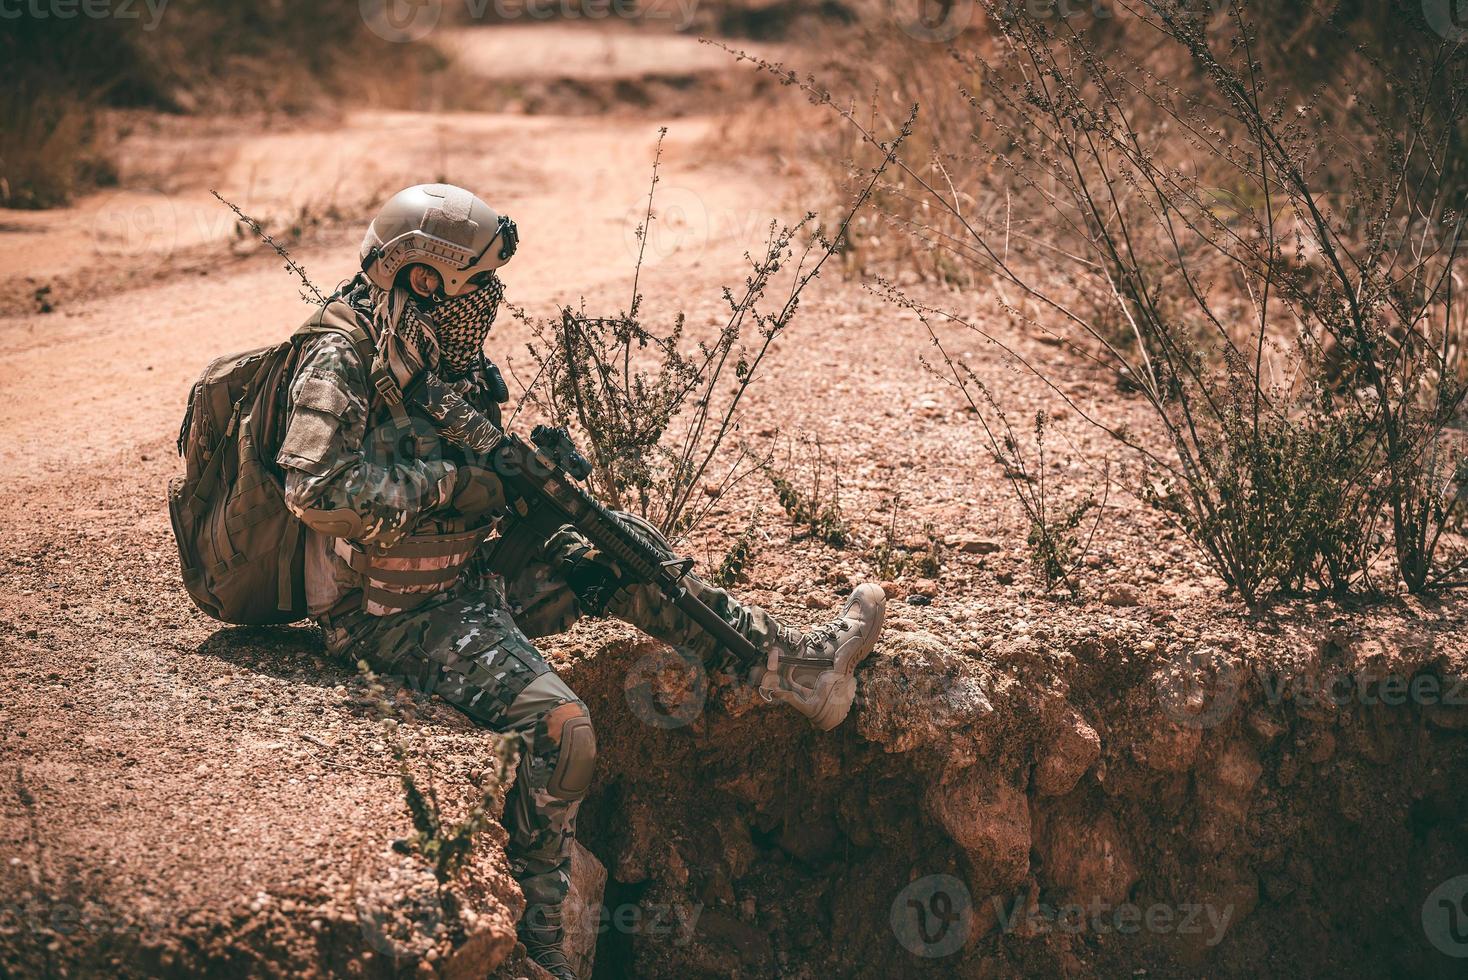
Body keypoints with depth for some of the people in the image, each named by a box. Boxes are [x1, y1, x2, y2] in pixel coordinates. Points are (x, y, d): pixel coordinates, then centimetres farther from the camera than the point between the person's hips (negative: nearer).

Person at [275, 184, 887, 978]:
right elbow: (315, 490, -31)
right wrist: (447, 485, -25)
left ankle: (799, 666, 10)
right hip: (396, 614, -9)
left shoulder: (443, 357, 8)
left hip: (469, 574, 9)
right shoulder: (340, 365, -19)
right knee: (561, 731, -24)